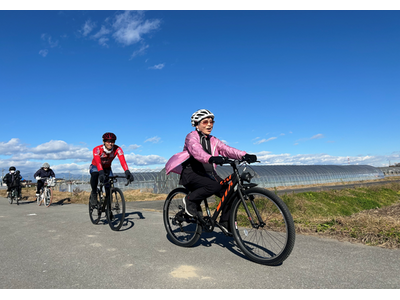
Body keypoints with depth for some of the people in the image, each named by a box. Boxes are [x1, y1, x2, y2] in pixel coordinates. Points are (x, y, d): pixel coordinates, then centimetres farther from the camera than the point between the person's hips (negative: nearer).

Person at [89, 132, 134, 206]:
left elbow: (122, 161, -41)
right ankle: (94, 194, -13)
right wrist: (101, 173, -65)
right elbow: (98, 162, -48)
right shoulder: (97, 149, -32)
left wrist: (127, 172, -57)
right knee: (95, 175, -36)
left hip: (107, 168, 2)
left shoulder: (117, 149, -27)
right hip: (95, 167, -2)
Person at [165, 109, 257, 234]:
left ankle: (225, 222, 9)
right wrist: (211, 158, -47)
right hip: (192, 174, -6)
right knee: (214, 186, -32)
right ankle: (190, 200, -8)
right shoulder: (191, 137, -4)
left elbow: (227, 149, -4)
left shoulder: (213, 141, 14)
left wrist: (244, 155, -23)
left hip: (208, 174, 6)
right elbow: (196, 151, -26)